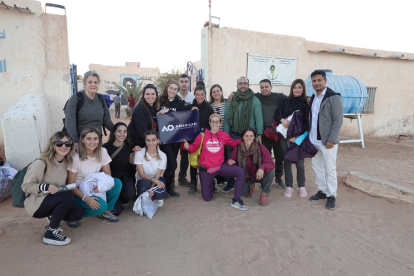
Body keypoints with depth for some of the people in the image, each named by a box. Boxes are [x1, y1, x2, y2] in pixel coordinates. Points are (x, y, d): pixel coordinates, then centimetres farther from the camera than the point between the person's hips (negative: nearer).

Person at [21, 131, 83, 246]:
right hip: (36, 204, -6)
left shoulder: (66, 162, 0)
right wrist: (46, 187, -31)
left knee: (78, 214, -17)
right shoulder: (41, 163, -20)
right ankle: (50, 233, -17)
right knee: (68, 196, -33)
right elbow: (26, 186, -16)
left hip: (55, 200, 6)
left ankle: (52, 217, 15)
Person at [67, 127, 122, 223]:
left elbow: (108, 175, -4)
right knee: (101, 205, -30)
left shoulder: (102, 152, -8)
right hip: (79, 191, -5)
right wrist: (85, 197, -31)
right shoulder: (76, 157, -19)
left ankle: (105, 211, -1)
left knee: (117, 183, -21)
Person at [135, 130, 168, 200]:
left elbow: (157, 176, -11)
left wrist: (152, 188, -29)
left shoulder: (162, 156, -12)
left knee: (159, 194, -31)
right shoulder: (139, 153, -15)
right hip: (143, 180, -1)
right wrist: (154, 180, -33)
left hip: (157, 179, 1)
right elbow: (141, 174, -16)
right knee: (145, 183, -37)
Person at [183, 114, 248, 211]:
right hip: (205, 170, -1)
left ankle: (236, 201, -12)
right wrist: (188, 146, -20)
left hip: (220, 166, 1)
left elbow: (233, 143, 15)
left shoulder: (224, 135, -1)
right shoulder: (202, 136, -5)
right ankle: (211, 183, 41)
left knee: (240, 172, -24)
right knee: (207, 198, 5)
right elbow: (194, 148, 1)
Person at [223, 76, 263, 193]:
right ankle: (230, 183, 23)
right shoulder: (231, 100, 7)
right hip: (233, 136, 2)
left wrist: (259, 134, -15)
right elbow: (227, 118, 5)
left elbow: (259, 118, -5)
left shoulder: (255, 100, 1)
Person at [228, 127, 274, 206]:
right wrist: (230, 162, -26)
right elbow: (233, 160, 0)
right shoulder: (237, 149, -12)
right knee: (243, 191, -26)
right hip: (245, 177, 1)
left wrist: (262, 167, -43)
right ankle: (250, 186, 15)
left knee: (270, 172, -31)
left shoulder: (260, 147, -17)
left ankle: (264, 194, -4)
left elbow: (270, 163, -21)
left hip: (259, 175, -1)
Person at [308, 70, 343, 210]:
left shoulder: (334, 97, -9)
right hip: (314, 140, 7)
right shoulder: (312, 98, 12)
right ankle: (322, 191, 28)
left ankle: (331, 196, 13)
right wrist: (309, 134, 7)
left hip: (327, 141, -7)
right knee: (317, 167, 14)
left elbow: (338, 121, -13)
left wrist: (331, 140, -17)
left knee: (329, 169, 0)